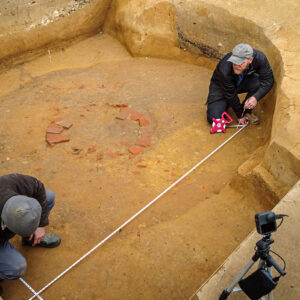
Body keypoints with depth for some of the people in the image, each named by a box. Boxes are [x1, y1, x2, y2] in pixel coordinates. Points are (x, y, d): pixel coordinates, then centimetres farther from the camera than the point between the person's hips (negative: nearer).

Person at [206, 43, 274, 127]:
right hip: (221, 86, -3)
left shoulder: (259, 58, -31)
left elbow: (268, 80, -22)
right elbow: (231, 95, -25)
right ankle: (225, 104, 15)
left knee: (259, 83, -32)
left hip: (243, 81, 3)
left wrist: (255, 97, -39)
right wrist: (239, 115, -13)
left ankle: (247, 111, -5)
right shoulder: (224, 69, -37)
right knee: (214, 119, -21)